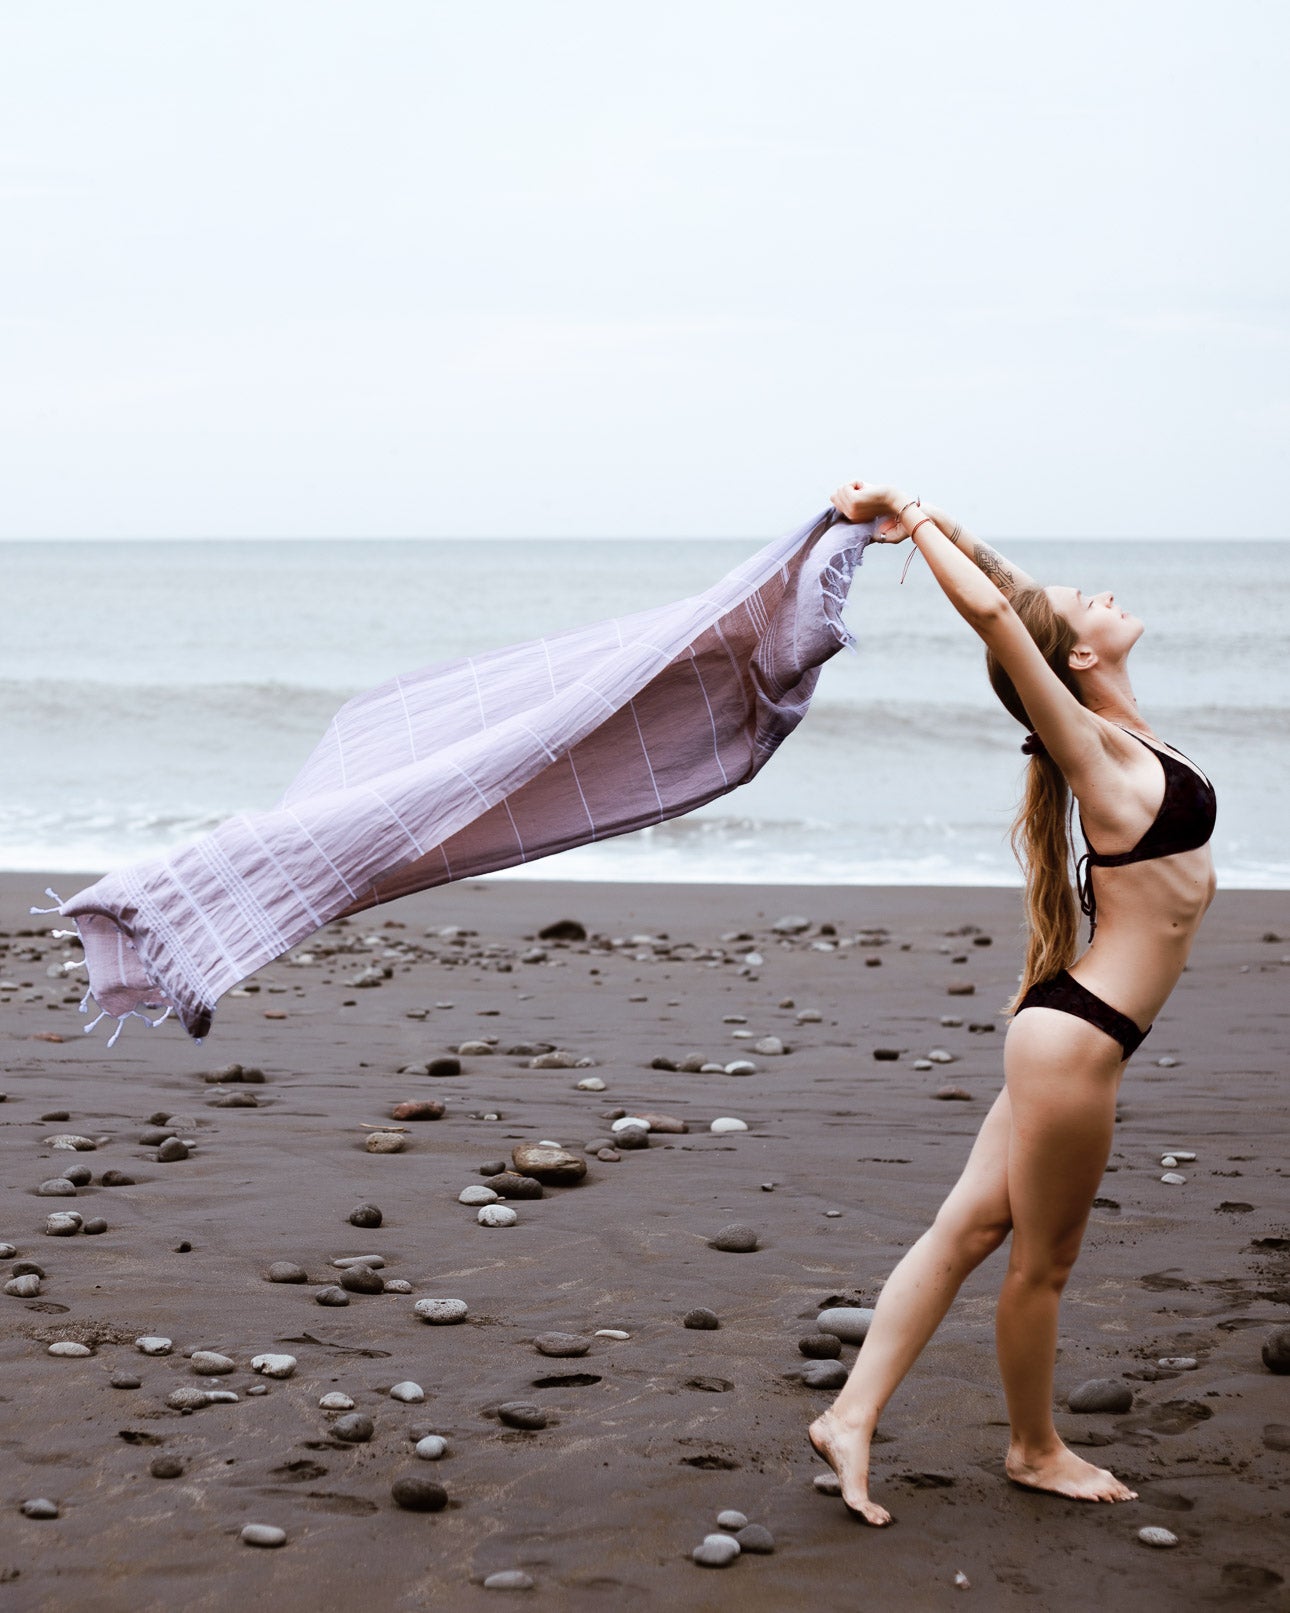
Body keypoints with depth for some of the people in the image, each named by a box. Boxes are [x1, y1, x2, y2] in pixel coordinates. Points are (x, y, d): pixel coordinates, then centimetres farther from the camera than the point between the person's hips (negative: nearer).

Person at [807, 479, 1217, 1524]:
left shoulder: (1121, 733, 8)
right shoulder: (1098, 750, -15)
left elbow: (1009, 596, 16)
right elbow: (992, 610, -26)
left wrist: (927, 518, 7)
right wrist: (914, 519, -12)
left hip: (1073, 1031, 9)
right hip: (1078, 1038, -9)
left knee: (970, 1228, 9)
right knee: (1044, 1260, 9)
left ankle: (854, 1416, 13)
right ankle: (1036, 1449, 27)